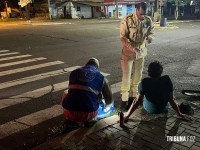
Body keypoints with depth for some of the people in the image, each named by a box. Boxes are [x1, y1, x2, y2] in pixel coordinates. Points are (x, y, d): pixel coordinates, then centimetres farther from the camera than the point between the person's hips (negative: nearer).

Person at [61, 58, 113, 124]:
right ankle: (87, 121, 13)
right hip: (89, 115, -1)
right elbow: (109, 101, 18)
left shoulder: (74, 72, 14)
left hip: (70, 113, 1)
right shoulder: (101, 77, 9)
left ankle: (71, 120, 17)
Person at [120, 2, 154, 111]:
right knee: (126, 76, -3)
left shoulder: (148, 20, -4)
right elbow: (123, 38, -17)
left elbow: (151, 32, 8)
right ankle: (124, 99, 8)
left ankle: (133, 96, 29)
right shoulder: (127, 20, -17)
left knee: (137, 75, 12)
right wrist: (132, 48, -32)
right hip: (128, 52, -4)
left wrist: (150, 37, -19)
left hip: (141, 52, 5)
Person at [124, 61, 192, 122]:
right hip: (164, 109, 2)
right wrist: (179, 114, -2)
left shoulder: (145, 82, -25)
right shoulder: (167, 80, -21)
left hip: (149, 109, -1)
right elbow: (171, 99, -16)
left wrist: (127, 116, -13)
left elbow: (137, 101, -22)